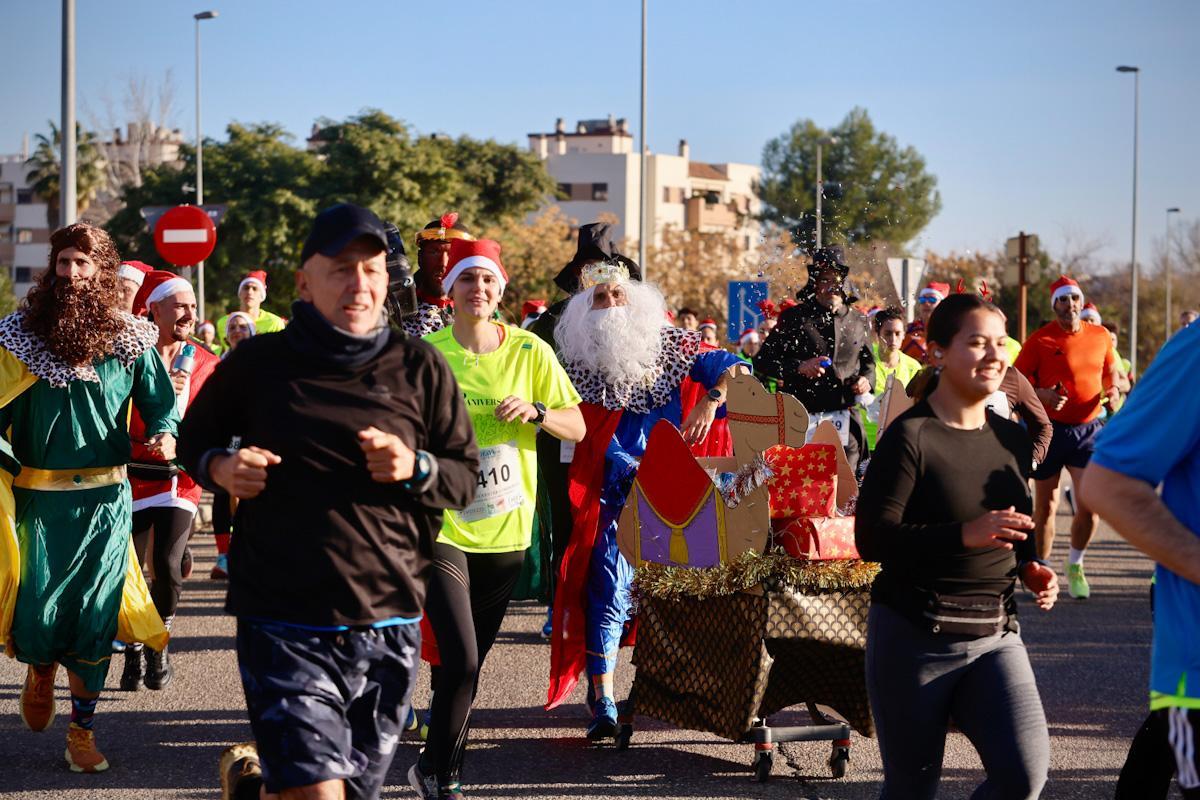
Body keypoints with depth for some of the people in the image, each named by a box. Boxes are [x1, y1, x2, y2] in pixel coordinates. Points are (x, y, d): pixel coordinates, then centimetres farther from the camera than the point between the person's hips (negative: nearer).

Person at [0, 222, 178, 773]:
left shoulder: (130, 340, 1)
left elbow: (161, 402, 3)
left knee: (94, 618, 2)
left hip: (105, 499, 0)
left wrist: (163, 435, -16)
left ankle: (82, 732, 15)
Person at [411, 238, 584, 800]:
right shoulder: (426, 354, -5)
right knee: (461, 661, -13)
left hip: (505, 528, 3)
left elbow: (577, 428, 3)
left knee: (468, 662, 13)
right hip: (443, 525, -3)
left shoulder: (530, 352, -1)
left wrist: (535, 410, -15)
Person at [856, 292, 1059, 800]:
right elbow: (872, 538, -19)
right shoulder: (911, 436, -11)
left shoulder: (1012, 440, 9)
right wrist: (964, 534, -28)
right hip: (913, 637, -5)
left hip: (995, 634, 5)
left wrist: (1033, 569, 2)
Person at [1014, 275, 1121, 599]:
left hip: (1089, 429, 2)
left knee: (1090, 505, -7)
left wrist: (1112, 389, -1)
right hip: (1050, 428, -2)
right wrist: (1042, 394, -22)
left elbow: (1111, 370, 21)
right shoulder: (1040, 339, -7)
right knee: (1045, 506, 5)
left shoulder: (1100, 336, 5)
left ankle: (1075, 566, 16)